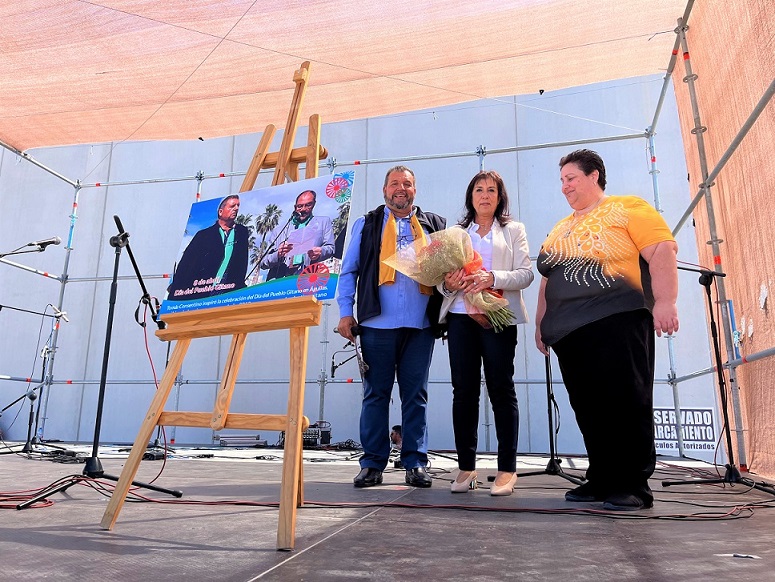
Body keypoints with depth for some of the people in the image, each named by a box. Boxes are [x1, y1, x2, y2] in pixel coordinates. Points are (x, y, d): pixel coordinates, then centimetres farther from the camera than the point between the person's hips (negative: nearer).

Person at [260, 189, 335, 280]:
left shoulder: (323, 222, 21)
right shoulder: (278, 231, 21)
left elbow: (330, 248, 11)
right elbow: (263, 263, 15)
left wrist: (320, 252, -12)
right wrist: (278, 255, -7)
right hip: (280, 278, 1)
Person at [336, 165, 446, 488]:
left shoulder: (434, 225, 15)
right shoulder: (366, 224, 13)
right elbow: (348, 271, 11)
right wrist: (345, 312, 1)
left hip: (420, 325, 1)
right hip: (378, 322, 0)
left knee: (416, 395, 5)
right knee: (375, 394, 4)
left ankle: (415, 463, 14)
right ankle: (372, 463, 13)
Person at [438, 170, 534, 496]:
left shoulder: (513, 230, 13)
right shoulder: (455, 232, 19)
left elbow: (526, 274, 0)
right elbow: (441, 274, 12)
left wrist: (492, 278, -17)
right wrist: (447, 283, -11)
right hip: (460, 316, 2)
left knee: (501, 389, -2)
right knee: (464, 390, 1)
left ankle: (507, 469, 6)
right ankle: (466, 467, 10)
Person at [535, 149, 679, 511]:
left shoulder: (628, 209, 3)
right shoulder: (560, 230, 22)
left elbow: (662, 251, -7)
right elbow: (548, 279, 23)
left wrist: (665, 302, -18)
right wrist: (541, 323, 20)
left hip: (617, 322, -6)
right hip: (569, 331, 7)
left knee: (626, 404, -4)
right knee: (589, 409, 8)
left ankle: (632, 486, 6)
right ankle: (603, 481, 18)